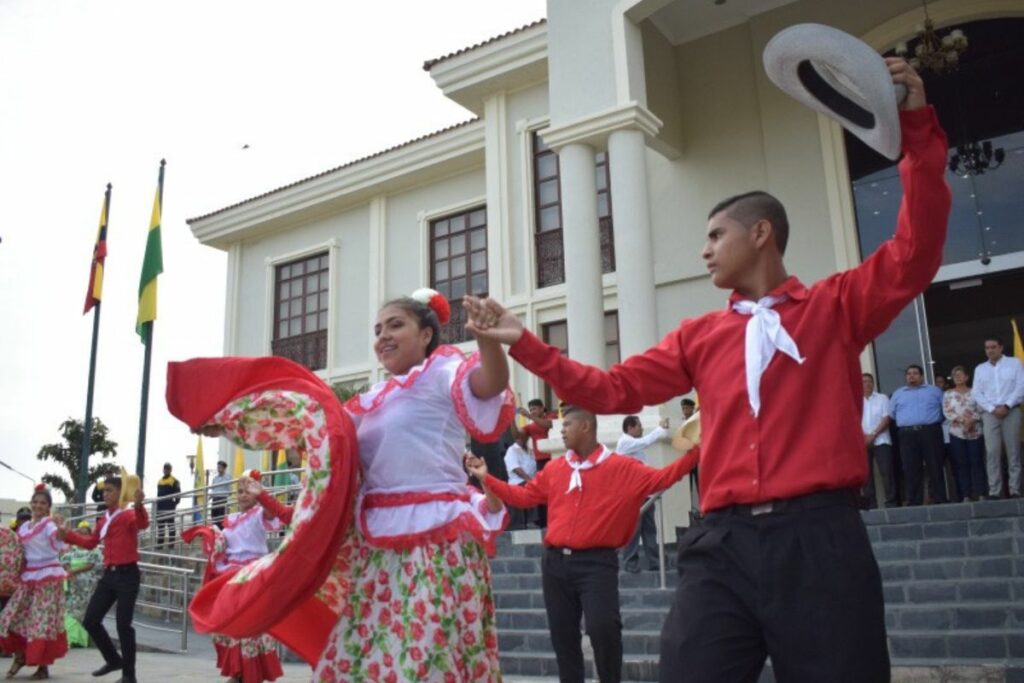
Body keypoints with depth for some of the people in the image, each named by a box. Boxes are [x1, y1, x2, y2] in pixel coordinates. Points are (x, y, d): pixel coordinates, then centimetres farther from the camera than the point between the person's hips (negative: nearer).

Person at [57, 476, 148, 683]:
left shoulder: (129, 514, -9)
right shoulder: (103, 519, 13)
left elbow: (143, 524, -33)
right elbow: (91, 542, 27)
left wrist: (138, 505, -53)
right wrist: (68, 536, 18)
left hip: (127, 574, -8)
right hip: (108, 574, 8)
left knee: (123, 625, -6)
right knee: (90, 621, 9)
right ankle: (114, 660, 27)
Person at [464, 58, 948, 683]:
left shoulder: (836, 306, 8)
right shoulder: (700, 336, 16)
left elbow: (915, 256, -4)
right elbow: (614, 390, 16)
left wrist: (918, 126, -9)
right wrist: (524, 343, 12)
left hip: (818, 537, -3)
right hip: (726, 542, 3)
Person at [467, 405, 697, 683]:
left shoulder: (622, 467, 0)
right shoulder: (554, 469, 11)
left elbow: (660, 478, -6)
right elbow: (523, 496, 17)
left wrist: (692, 453, -18)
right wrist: (486, 478, 13)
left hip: (596, 562, -4)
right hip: (556, 561, 5)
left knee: (603, 627, -18)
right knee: (562, 634, 10)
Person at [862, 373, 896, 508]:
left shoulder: (882, 398, 8)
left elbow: (887, 418, -1)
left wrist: (873, 435, -11)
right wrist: (863, 436, -11)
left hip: (880, 440, -2)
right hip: (862, 442, 2)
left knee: (886, 471, -8)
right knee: (866, 473, 0)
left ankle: (891, 502, -6)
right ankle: (870, 504, 3)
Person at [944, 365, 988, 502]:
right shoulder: (948, 394, 10)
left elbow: (981, 410, -1)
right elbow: (947, 412, -2)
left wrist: (972, 420, -18)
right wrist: (962, 419, -16)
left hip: (975, 432, -1)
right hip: (957, 433, 1)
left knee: (977, 462, -2)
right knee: (961, 464, 0)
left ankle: (980, 493, 1)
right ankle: (966, 495, 2)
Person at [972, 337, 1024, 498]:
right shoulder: (980, 369, 15)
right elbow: (977, 393, 8)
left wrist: (1007, 406, -11)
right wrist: (992, 409, -6)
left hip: (1011, 411, -2)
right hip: (989, 413, 2)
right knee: (992, 452, -6)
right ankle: (994, 491, -8)